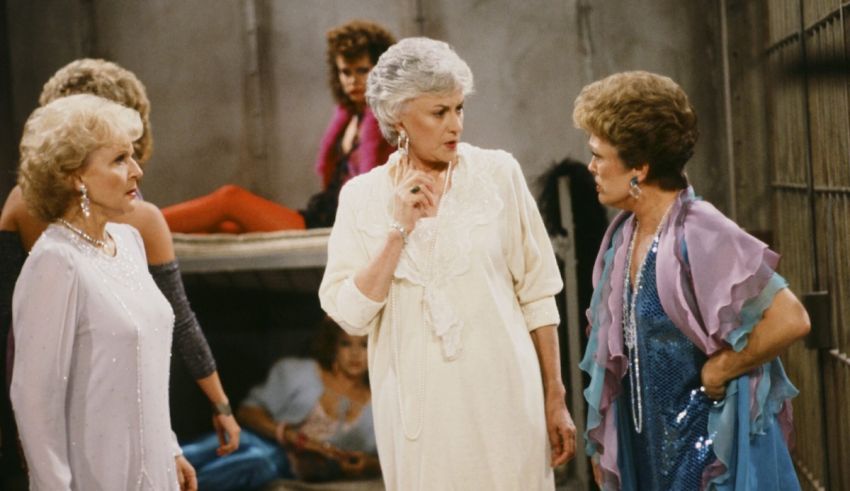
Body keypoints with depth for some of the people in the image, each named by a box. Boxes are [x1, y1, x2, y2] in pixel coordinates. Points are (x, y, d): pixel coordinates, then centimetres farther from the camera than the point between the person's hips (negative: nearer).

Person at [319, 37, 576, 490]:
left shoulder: (498, 174, -1)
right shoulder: (362, 196, 1)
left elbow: (536, 294, 2)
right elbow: (349, 315, -6)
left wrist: (555, 399, 2)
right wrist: (399, 230, -13)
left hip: (501, 394, -1)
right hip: (417, 405, 1)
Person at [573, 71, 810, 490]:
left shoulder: (700, 235, -20)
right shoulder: (623, 235, 3)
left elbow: (790, 320, -25)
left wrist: (716, 373, -15)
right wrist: (602, 443, 12)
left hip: (713, 448, -7)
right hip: (647, 443, 7)